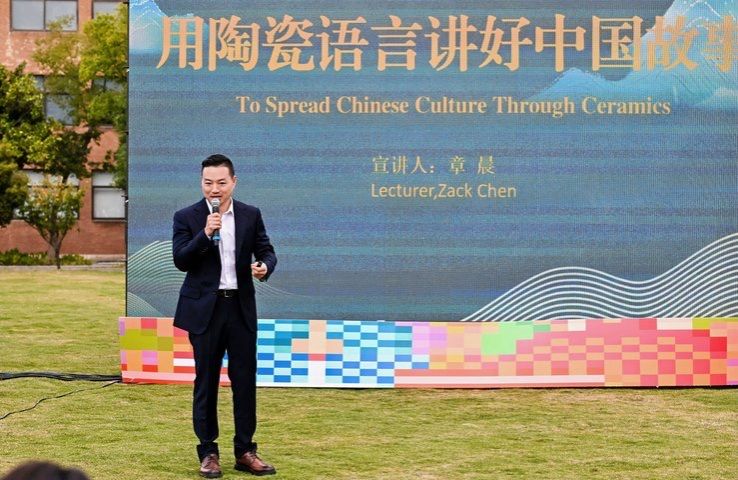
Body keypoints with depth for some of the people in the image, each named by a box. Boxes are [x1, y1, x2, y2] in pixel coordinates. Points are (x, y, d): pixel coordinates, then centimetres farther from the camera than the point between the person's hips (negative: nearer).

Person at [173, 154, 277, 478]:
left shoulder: (250, 215, 5)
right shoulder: (187, 217, -2)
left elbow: (266, 251, 6)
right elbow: (180, 261, -9)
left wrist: (265, 266, -17)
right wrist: (205, 234, -23)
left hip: (241, 307, 2)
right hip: (204, 308, -2)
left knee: (245, 379, 4)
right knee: (206, 381, 4)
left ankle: (245, 451, 13)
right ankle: (208, 453, 12)